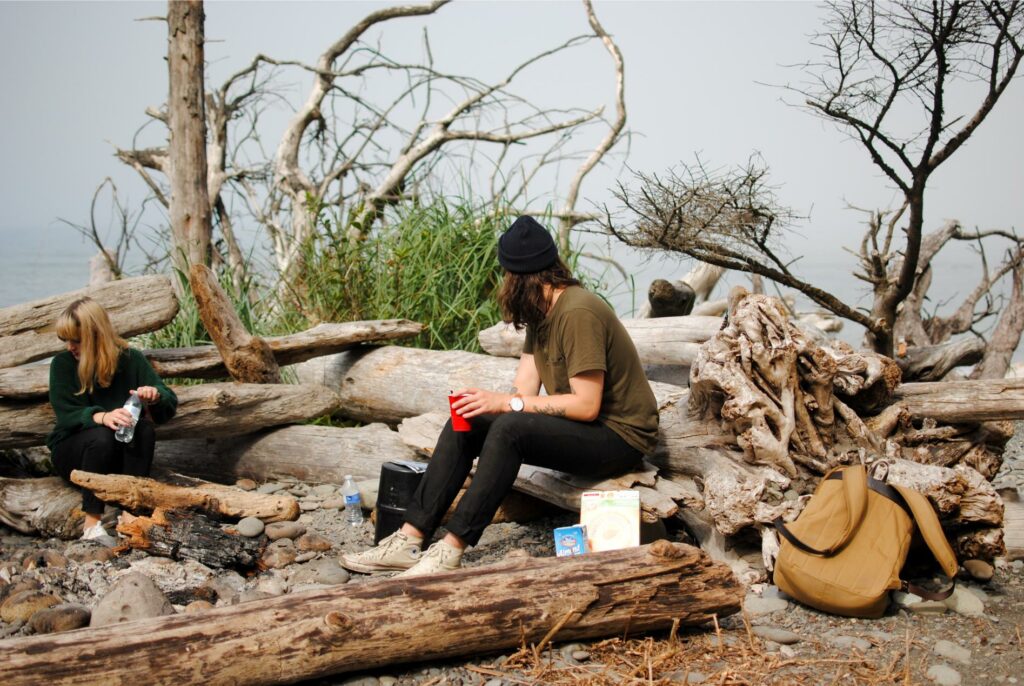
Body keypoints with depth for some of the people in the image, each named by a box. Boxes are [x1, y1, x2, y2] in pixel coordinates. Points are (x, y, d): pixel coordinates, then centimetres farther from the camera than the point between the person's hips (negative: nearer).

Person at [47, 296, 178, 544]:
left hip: (119, 455, 2)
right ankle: (92, 523, -32)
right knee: (101, 436, -34)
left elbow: (170, 405, -10)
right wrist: (102, 417, -41)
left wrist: (155, 396, -35)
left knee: (145, 429, -29)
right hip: (71, 453, -2)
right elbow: (67, 415, -19)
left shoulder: (131, 360, -6)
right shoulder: (62, 364, -8)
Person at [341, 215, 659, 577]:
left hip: (619, 436, -9)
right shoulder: (541, 311, 8)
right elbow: (525, 390, 3)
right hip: (577, 427, 9)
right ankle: (410, 540, -7)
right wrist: (487, 401, -17)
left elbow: (586, 405, -25)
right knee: (465, 423, -3)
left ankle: (451, 550, -26)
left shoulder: (578, 314, -22)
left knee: (509, 428, -31)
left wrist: (507, 403, -24)